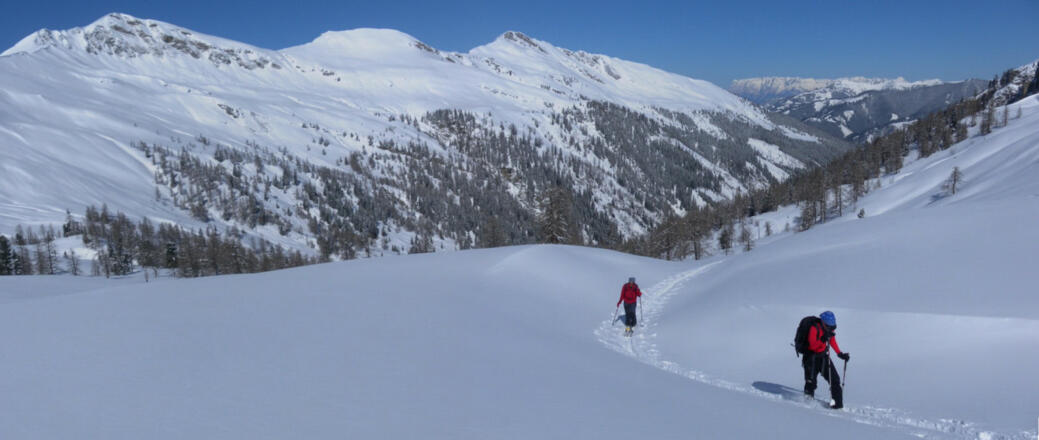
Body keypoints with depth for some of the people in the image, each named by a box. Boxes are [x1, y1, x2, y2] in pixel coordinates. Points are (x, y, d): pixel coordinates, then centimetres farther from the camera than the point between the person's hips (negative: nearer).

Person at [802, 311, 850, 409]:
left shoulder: (830, 330, -1)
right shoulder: (814, 328, -21)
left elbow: (833, 342, 17)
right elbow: (812, 346, -28)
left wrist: (840, 353, 12)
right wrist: (823, 339, -40)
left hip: (824, 356, 6)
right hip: (812, 357, -6)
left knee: (834, 379, -3)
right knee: (811, 381, -1)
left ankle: (837, 402, 5)